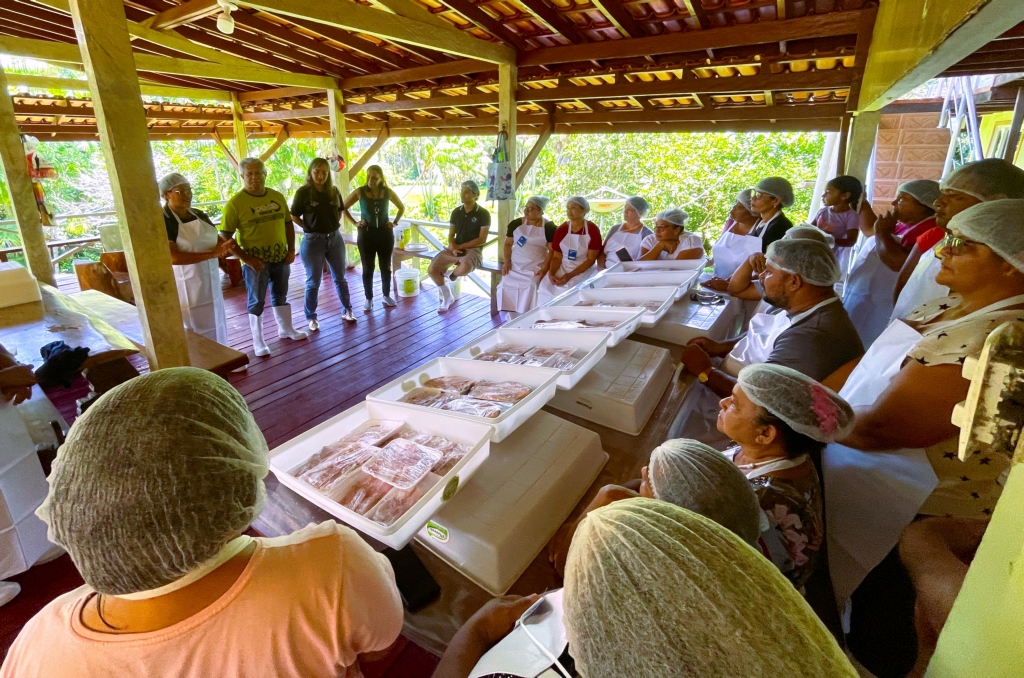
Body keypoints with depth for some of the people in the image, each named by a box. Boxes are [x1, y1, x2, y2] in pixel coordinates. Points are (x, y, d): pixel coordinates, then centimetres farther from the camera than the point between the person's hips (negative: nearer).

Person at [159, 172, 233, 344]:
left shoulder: (200, 215, 9)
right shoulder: (163, 222, -13)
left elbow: (218, 239, 11)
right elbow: (173, 258, -23)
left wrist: (227, 246, -14)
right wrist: (211, 254, -26)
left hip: (210, 283, 7)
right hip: (185, 288, -7)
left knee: (215, 327, 18)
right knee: (196, 336, 1)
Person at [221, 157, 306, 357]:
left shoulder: (277, 197, 1)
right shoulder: (235, 202, -13)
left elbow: (288, 224, 11)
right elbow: (225, 236, -14)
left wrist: (291, 250, 1)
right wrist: (247, 259, -18)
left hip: (281, 258, 4)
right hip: (256, 262, -4)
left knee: (281, 296, 19)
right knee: (257, 301, 7)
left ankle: (286, 329, 36)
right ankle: (258, 341, 19)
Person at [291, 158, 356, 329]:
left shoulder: (333, 191, 2)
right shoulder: (303, 192, -9)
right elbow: (294, 216, -5)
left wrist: (335, 224, 5)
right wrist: (309, 227, -6)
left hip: (335, 239, 4)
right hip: (313, 241, -4)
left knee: (340, 278, 13)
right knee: (313, 281, 5)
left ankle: (347, 311, 26)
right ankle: (311, 317, 17)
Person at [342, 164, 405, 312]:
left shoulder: (388, 192, 0)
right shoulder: (360, 192, -5)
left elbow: (402, 208, 15)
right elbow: (343, 208, 3)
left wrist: (395, 222, 4)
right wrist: (355, 223, -4)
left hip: (385, 233, 2)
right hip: (366, 233, -1)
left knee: (386, 266, 10)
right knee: (367, 268, 4)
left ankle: (386, 296, 24)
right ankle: (368, 299, 15)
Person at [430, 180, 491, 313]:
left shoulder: (483, 214, -7)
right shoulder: (456, 212, 7)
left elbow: (482, 239, -11)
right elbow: (451, 234, 10)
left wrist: (460, 246, -13)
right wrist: (453, 247, -13)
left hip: (473, 249, -5)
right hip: (455, 248, 5)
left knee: (465, 267, -40)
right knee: (432, 270, -13)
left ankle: (452, 275, 1)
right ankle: (447, 297, 12)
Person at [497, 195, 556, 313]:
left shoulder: (549, 227, -3)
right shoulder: (515, 224, 8)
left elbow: (552, 250, -5)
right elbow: (508, 244, 14)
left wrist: (545, 268, -16)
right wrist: (506, 261, 0)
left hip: (535, 268, -3)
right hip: (514, 266, 4)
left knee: (529, 289, -27)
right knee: (505, 286, -19)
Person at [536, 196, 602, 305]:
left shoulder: (593, 230, -7)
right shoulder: (561, 229, 4)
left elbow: (591, 259, -9)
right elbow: (557, 256, 5)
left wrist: (570, 275, -19)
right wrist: (551, 273, -16)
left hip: (583, 270, -3)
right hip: (562, 268, 4)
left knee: (567, 290, -29)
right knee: (545, 287, -20)